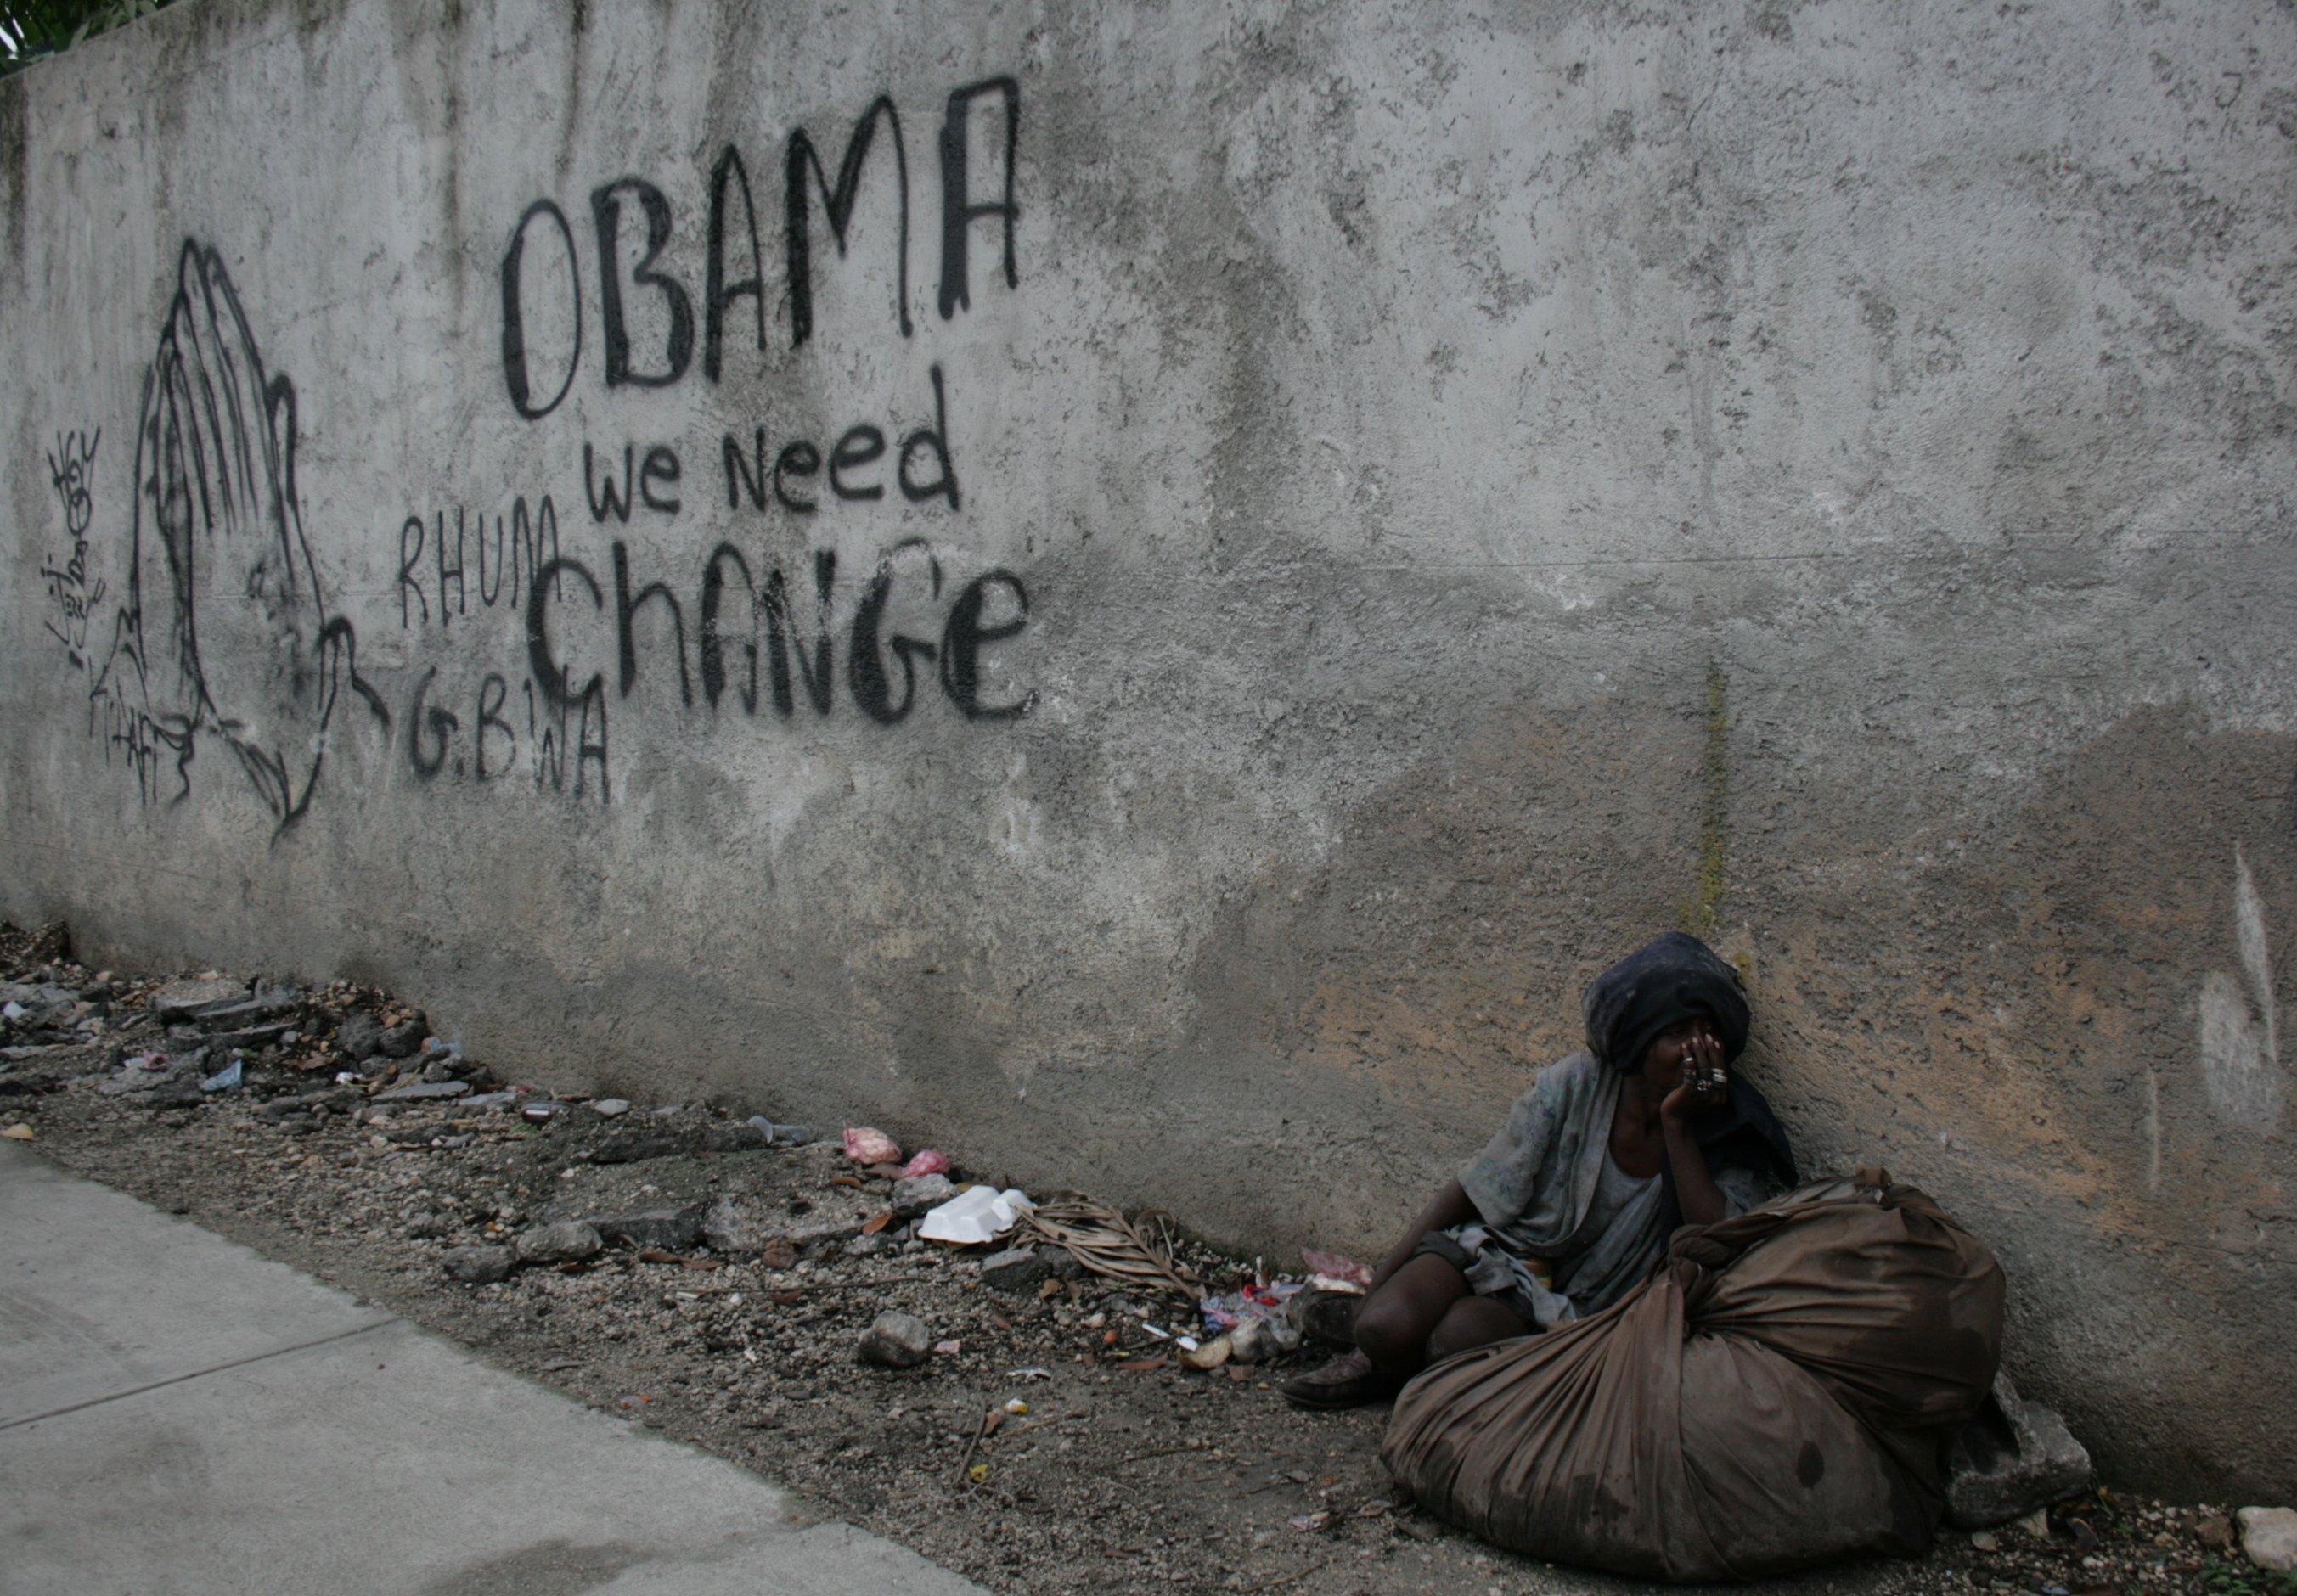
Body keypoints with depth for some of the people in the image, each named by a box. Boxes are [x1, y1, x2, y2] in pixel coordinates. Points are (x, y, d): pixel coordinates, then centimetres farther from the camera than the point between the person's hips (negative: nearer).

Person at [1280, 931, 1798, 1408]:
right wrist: (1381, 1278, -7)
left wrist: (1677, 1124, -29)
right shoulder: (1575, 1085, -12)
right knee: (1386, 1328, -27)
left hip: (1579, 1304, 0)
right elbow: (1474, 1191, -4)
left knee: (1462, 1333, -30)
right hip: (1499, 1250, 0)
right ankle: (1365, 1316, 9)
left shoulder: (1732, 1138, -11)